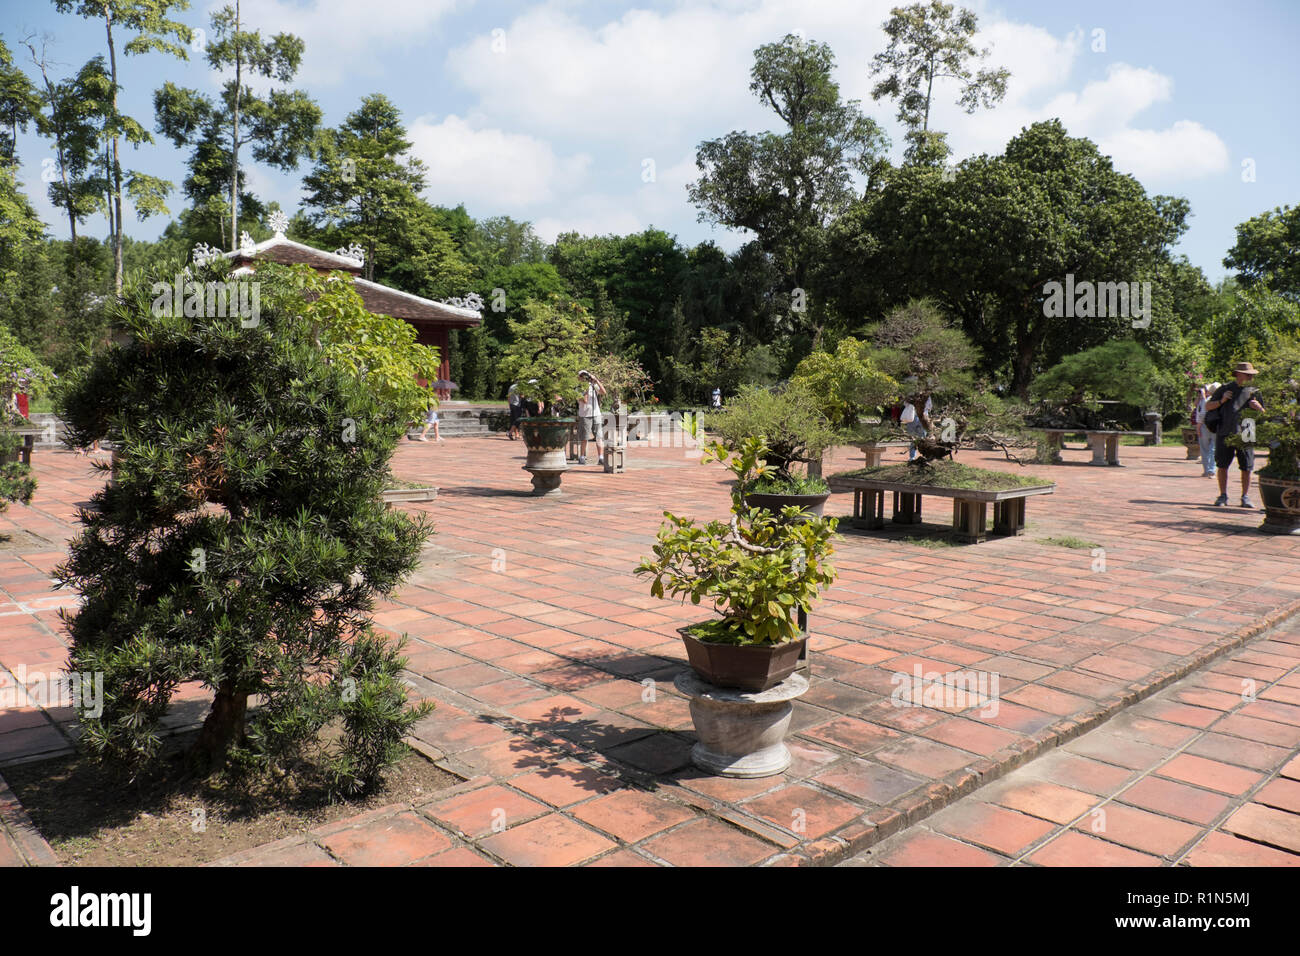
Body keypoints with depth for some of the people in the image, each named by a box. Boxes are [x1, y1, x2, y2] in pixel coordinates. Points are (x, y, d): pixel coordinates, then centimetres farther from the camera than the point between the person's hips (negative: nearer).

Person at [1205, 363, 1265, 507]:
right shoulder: (1224, 389, 10)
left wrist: (1258, 407, -5)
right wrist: (1221, 401, -6)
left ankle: (1245, 497, 10)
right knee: (1222, 466, 0)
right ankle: (1223, 496, 11)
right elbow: (1207, 407, 11)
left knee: (1247, 468, -1)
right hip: (1225, 433, -1)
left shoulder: (1253, 392, 14)